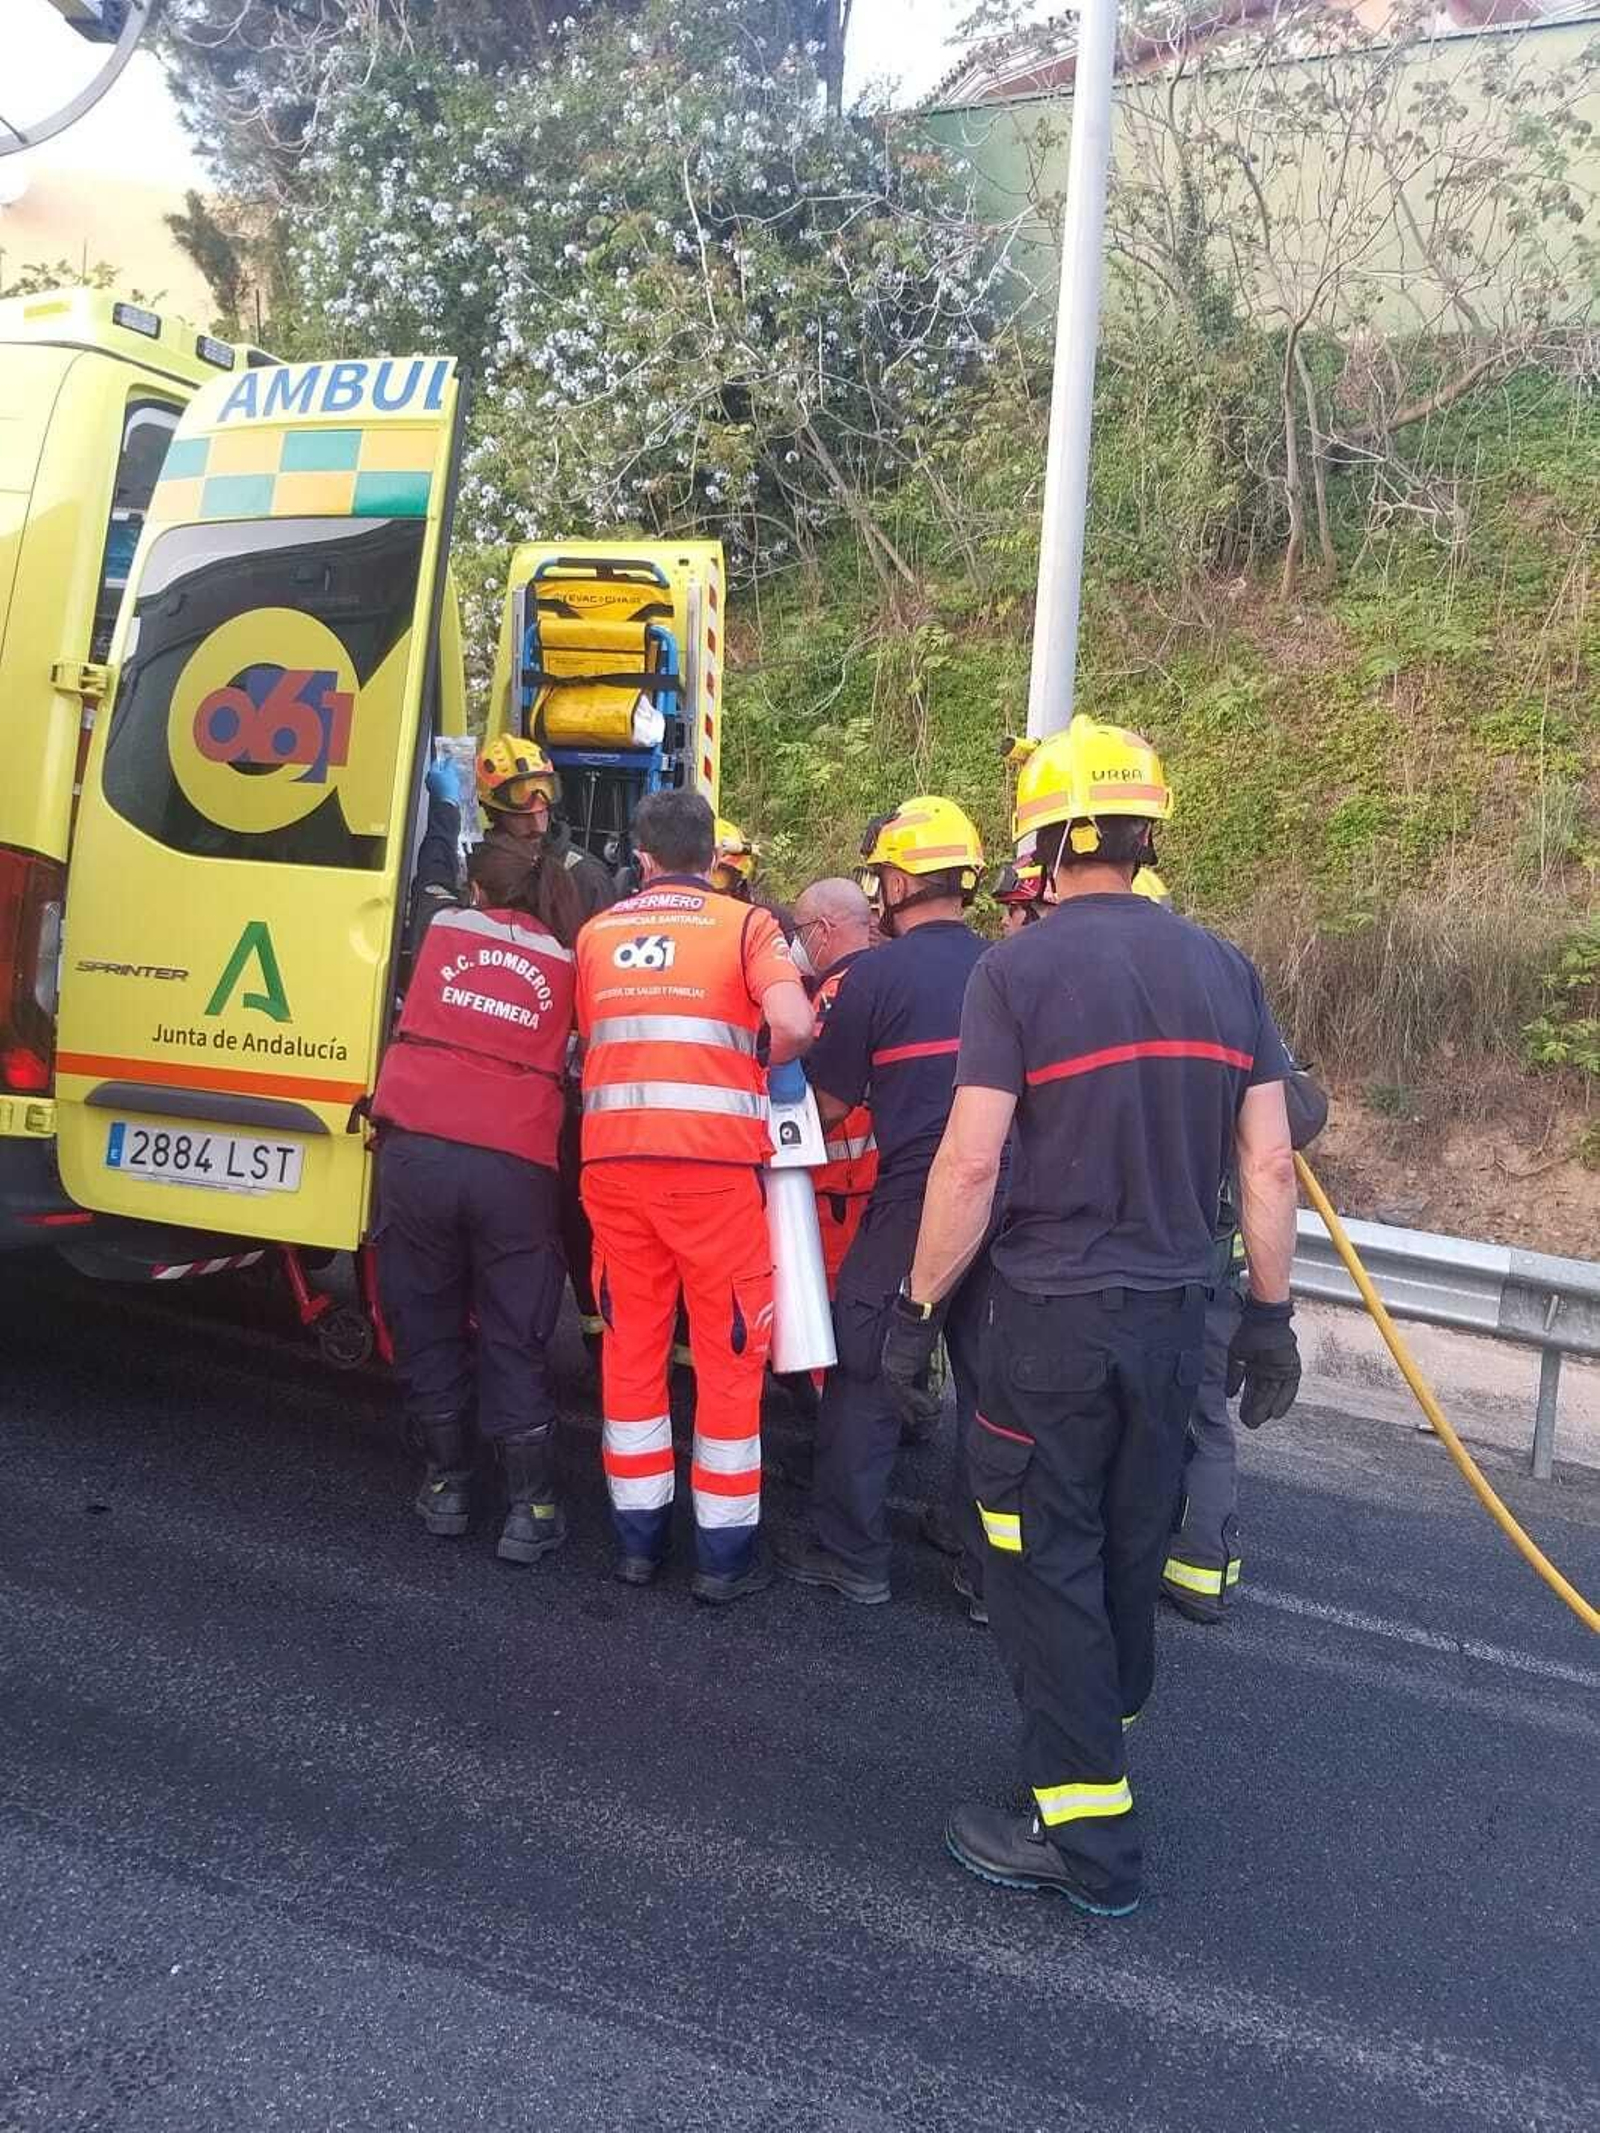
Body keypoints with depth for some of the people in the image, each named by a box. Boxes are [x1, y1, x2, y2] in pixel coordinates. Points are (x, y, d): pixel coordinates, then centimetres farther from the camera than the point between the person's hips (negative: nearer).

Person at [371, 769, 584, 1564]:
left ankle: (448, 1484, 23)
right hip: (515, 1164, 0)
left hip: (418, 1148, 0)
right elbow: (566, 1064, 14)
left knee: (426, 1323, 14)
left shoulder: (446, 926, 14)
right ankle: (530, 1508, 10)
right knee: (514, 1340, 8)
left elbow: (428, 877, 35)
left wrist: (444, 806, 50)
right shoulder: (566, 965, 14)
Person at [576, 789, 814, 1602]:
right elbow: (794, 1024, -12)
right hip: (714, 1158, -3)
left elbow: (587, 1040, 16)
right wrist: (769, 1068, 7)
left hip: (612, 1155, 4)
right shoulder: (745, 924, 2)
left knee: (631, 1345, 14)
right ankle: (724, 1553, 12)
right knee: (729, 1351, 6)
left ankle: (638, 1537, 22)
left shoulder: (595, 933, 15)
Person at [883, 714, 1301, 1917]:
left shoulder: (1019, 970, -12)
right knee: (1133, 1546, 21)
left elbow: (972, 1160, -16)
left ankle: (1086, 1833, 10)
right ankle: (1104, 1728, 42)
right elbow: (1269, 1161, 3)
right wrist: (1270, 1313, 12)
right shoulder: (1222, 970, 3)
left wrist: (918, 1309, -7)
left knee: (1047, 1560, 6)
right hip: (1174, 1315, 6)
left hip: (1055, 1317, -5)